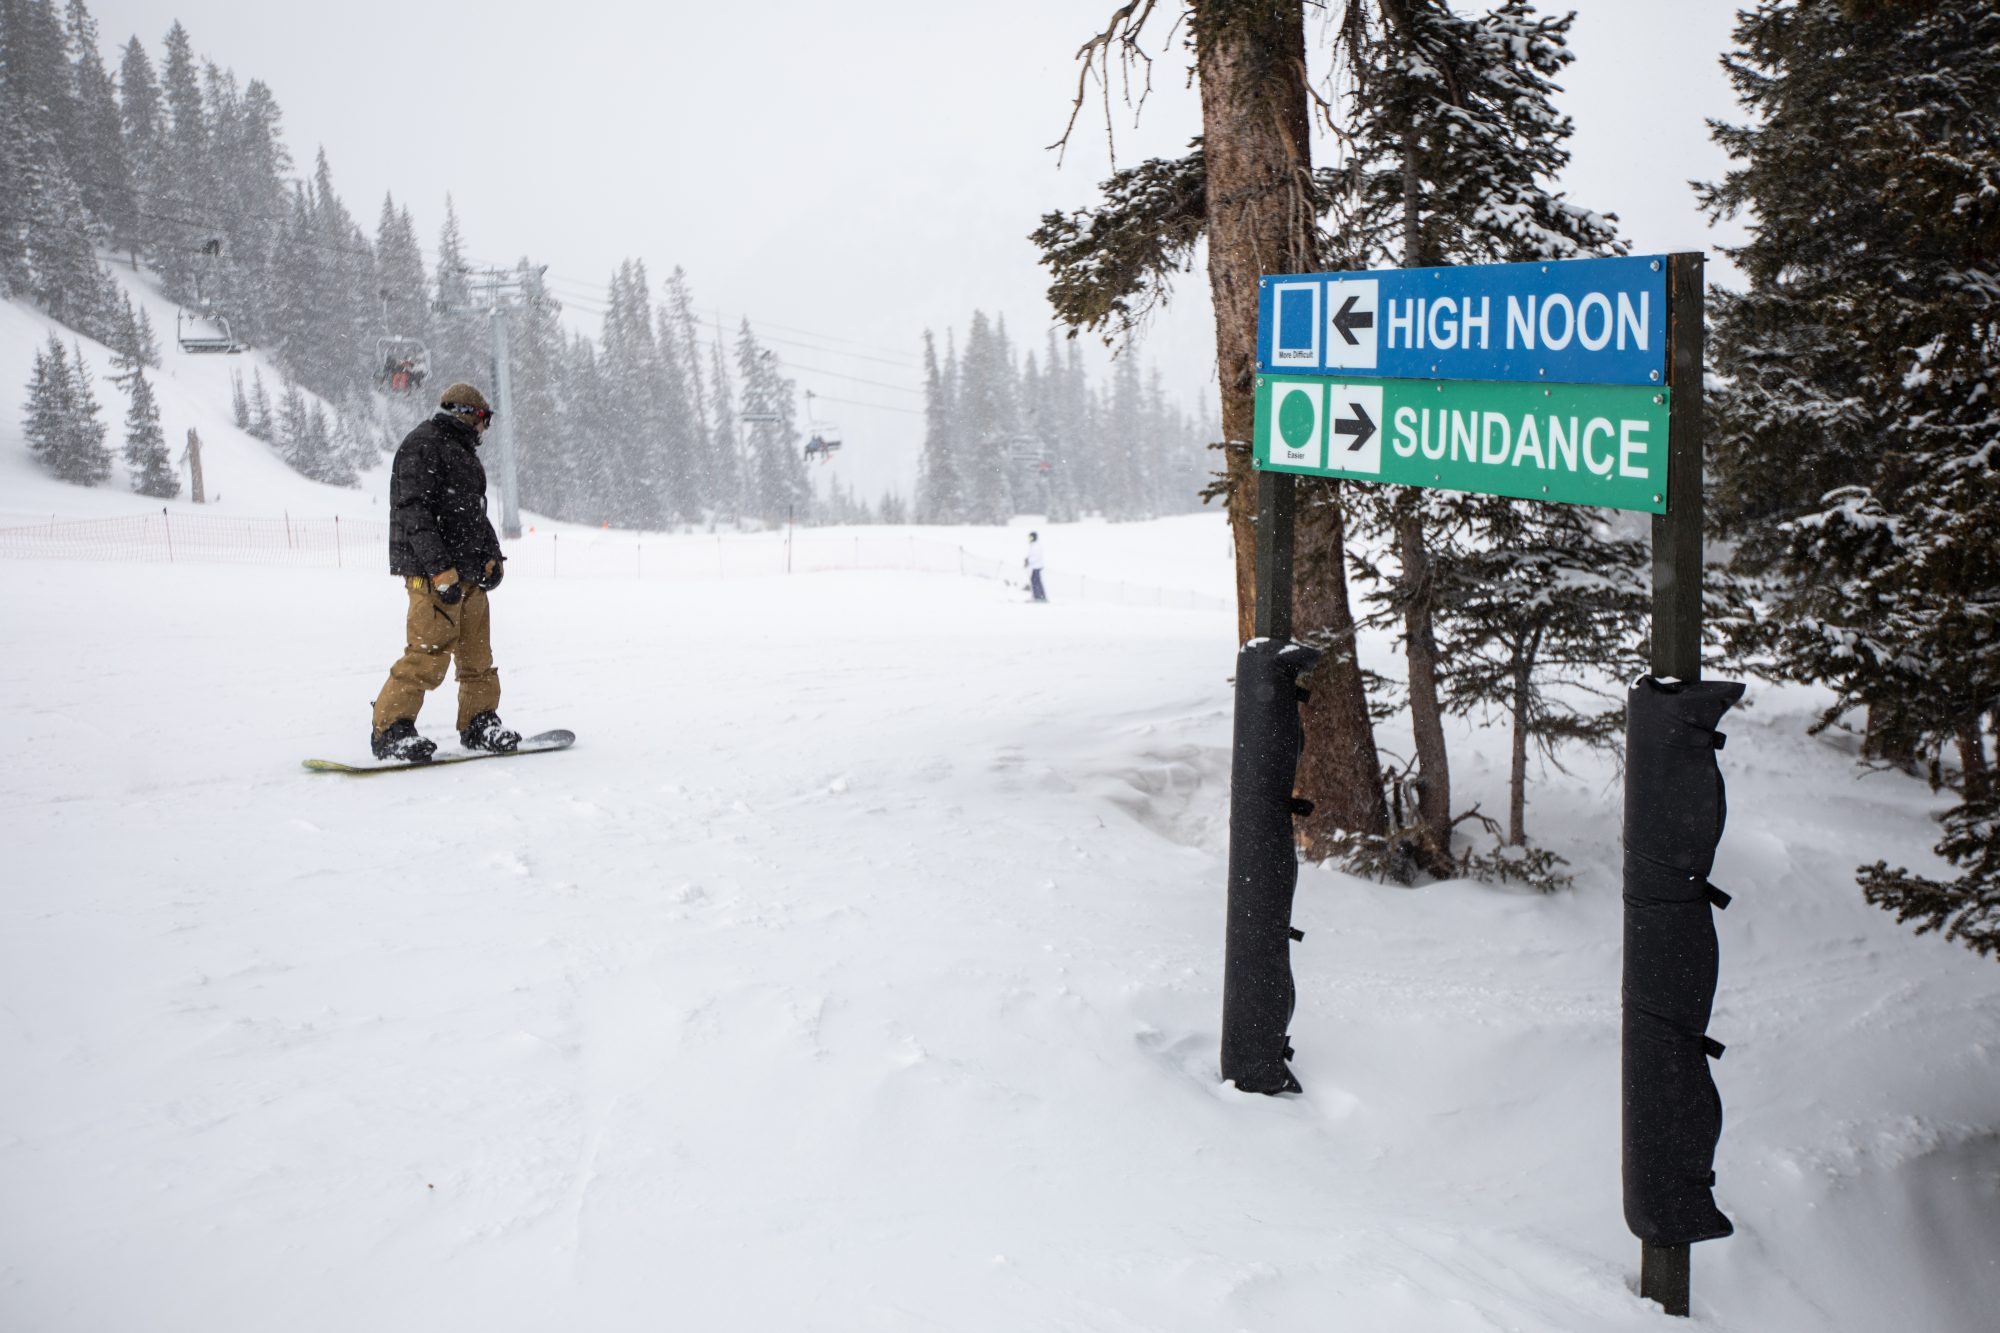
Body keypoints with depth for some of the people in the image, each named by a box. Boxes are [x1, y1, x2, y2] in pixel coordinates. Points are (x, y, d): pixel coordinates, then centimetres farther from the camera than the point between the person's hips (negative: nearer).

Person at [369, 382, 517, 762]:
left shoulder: (463, 452, 22)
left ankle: (479, 724, 22)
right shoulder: (423, 445, -9)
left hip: (469, 573, 10)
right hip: (432, 573, -10)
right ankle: (389, 730, -6)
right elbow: (414, 511, -18)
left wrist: (492, 556, 11)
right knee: (429, 653, -13)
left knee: (477, 653, 12)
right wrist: (440, 569, -24)